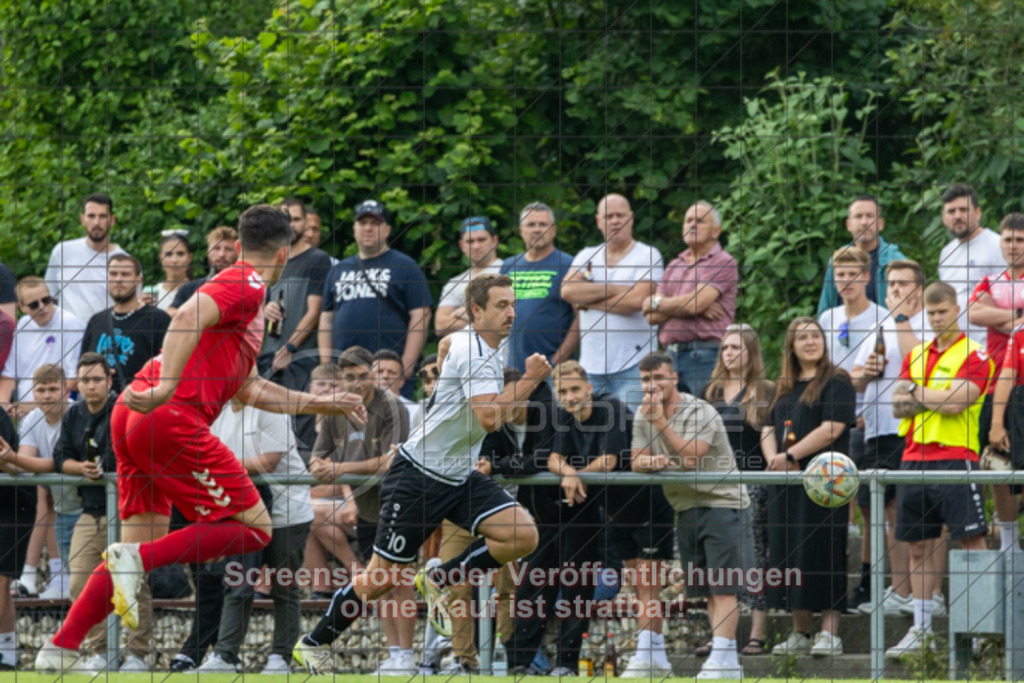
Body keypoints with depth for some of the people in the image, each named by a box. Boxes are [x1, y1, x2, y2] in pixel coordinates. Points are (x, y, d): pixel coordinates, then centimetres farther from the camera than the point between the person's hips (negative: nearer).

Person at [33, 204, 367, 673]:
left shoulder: (235, 285, 30)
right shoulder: (246, 286, -1)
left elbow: (248, 389, 36)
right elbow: (189, 317, -21)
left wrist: (319, 404, 40)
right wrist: (166, 387, -32)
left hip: (130, 418, 10)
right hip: (172, 421, -10)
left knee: (142, 547, 11)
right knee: (254, 528, -3)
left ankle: (60, 649, 1)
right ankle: (135, 563, -16)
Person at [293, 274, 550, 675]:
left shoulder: (490, 352, 12)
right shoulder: (470, 349, -17)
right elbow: (489, 419, -27)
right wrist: (529, 380, -22)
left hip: (461, 476, 8)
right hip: (419, 474, -8)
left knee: (523, 536, -13)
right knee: (382, 578, -4)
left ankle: (438, 581, 4)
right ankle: (314, 644, 14)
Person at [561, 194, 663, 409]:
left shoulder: (647, 256, 1)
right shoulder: (587, 256, 15)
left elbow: (638, 299, -13)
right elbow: (568, 290, -3)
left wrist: (590, 302, -4)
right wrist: (616, 289, -9)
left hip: (633, 365, -5)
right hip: (591, 365, 5)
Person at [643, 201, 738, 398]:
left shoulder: (723, 263, 0)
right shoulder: (674, 266, 21)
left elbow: (695, 304, -12)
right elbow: (651, 317, 10)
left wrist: (657, 303, 5)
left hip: (704, 357, -6)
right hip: (670, 356, 6)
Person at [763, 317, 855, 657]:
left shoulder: (836, 382, -3)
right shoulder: (783, 387, 19)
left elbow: (833, 428, -13)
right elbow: (769, 428, 17)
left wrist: (790, 457, -14)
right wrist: (773, 458, -5)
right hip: (786, 485, 7)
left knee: (821, 551, -9)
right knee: (789, 552, 6)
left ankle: (830, 632, -8)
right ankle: (799, 632, 12)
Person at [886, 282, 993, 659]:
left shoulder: (973, 355, -3)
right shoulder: (916, 355, 16)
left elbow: (955, 402, -15)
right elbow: (898, 404, 8)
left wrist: (917, 392, -2)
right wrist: (936, 398, -8)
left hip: (955, 457, -6)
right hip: (915, 459, 6)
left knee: (972, 540, -8)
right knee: (918, 546, 7)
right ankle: (921, 631, 13)